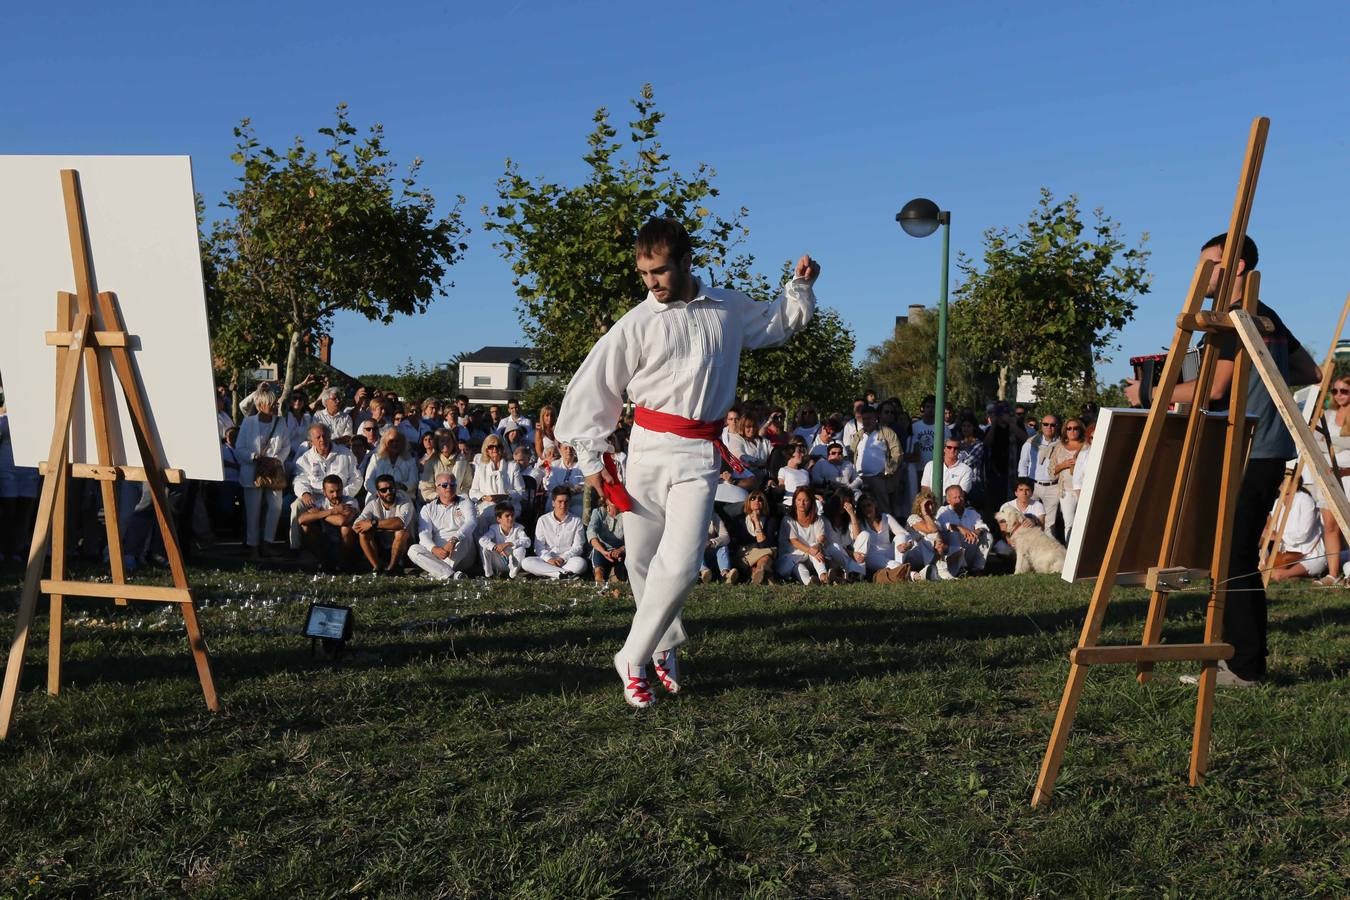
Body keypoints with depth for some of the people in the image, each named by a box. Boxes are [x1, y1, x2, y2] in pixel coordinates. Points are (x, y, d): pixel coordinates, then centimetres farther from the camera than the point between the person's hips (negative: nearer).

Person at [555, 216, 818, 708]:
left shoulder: (729, 309, 5)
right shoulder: (637, 324, -4)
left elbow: (781, 322, 26)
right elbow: (591, 390, 1)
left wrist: (800, 285, 9)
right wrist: (591, 457, 2)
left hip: (700, 455, 1)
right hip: (650, 449, 0)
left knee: (679, 565, -11)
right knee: (644, 562, 8)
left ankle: (633, 659, 5)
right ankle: (666, 646, 33)